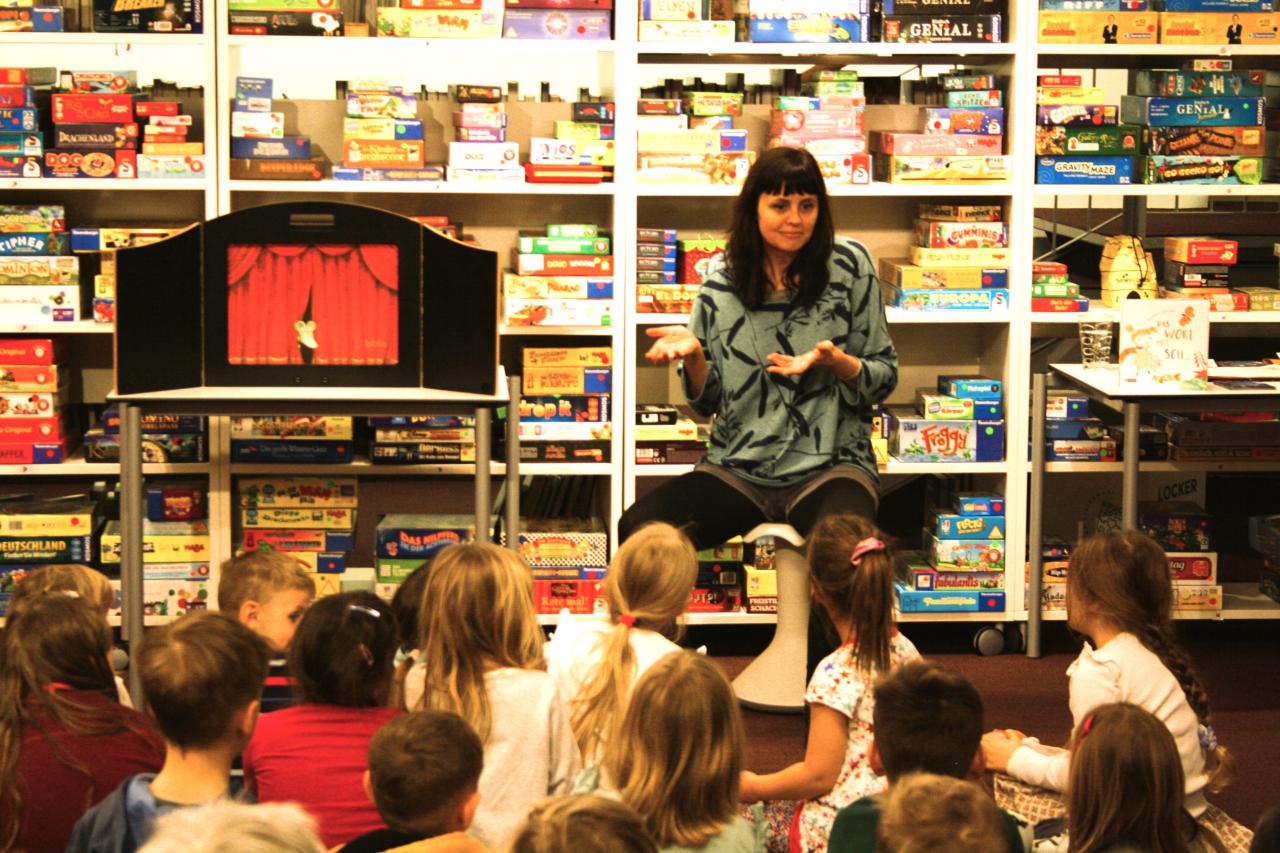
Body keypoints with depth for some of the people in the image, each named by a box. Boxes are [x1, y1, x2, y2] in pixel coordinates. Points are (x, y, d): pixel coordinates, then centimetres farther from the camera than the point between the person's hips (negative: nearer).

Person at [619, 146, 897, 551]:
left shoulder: (849, 266, 1)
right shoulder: (720, 288, 7)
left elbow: (884, 377, 4)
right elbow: (708, 401, 11)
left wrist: (836, 362, -17)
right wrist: (693, 355, -10)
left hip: (829, 467, -2)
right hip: (738, 469, 2)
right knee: (637, 529, -24)